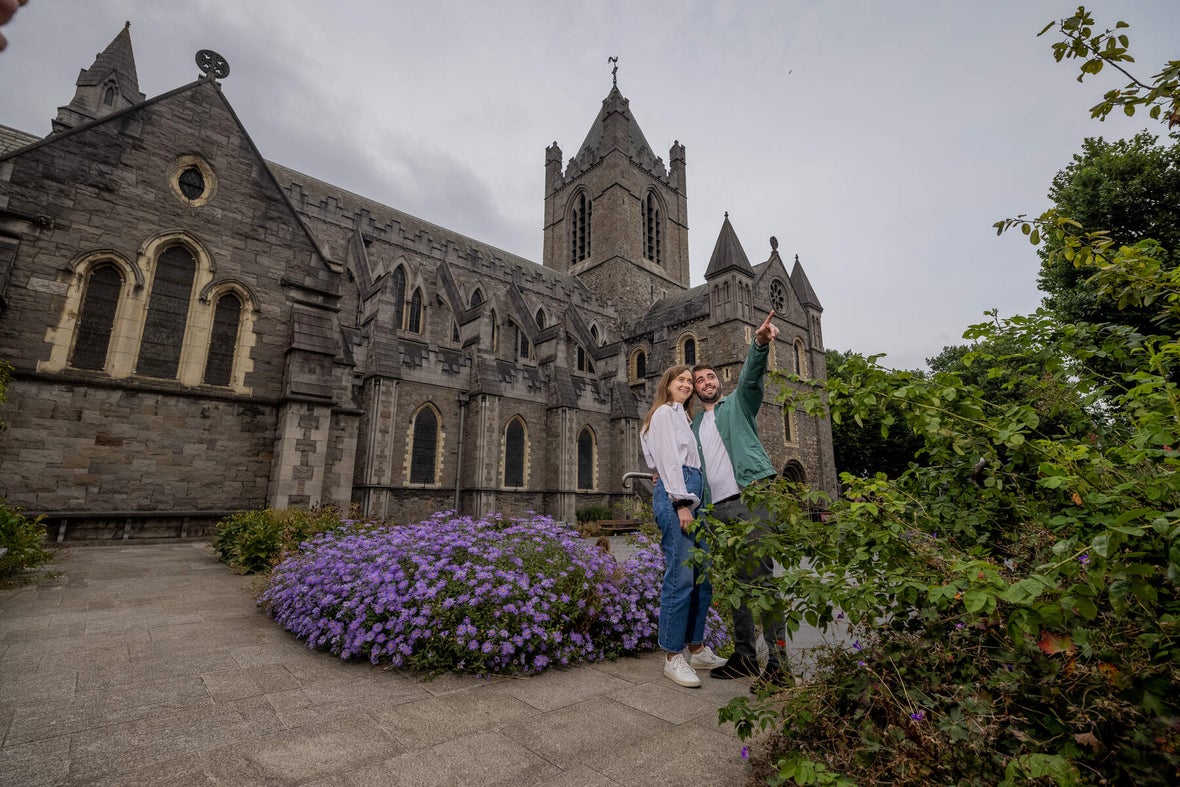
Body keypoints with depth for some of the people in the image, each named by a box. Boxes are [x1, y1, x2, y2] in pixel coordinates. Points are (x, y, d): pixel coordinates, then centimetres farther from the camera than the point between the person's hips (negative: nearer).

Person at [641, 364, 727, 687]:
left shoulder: (682, 416, 27)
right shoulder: (664, 412, 0)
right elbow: (668, 459, -10)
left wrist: (692, 502, 12)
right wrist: (682, 502, -16)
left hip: (691, 495, 10)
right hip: (674, 495, -9)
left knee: (703, 576, 9)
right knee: (680, 577, -9)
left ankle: (697, 650, 18)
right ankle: (673, 657, 0)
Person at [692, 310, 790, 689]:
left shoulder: (737, 403, 11)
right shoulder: (694, 425, 24)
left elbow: (751, 376, -9)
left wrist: (760, 343, -28)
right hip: (718, 507, 6)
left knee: (761, 574, -9)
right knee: (736, 580, 10)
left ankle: (778, 661, -3)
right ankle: (744, 656, 18)